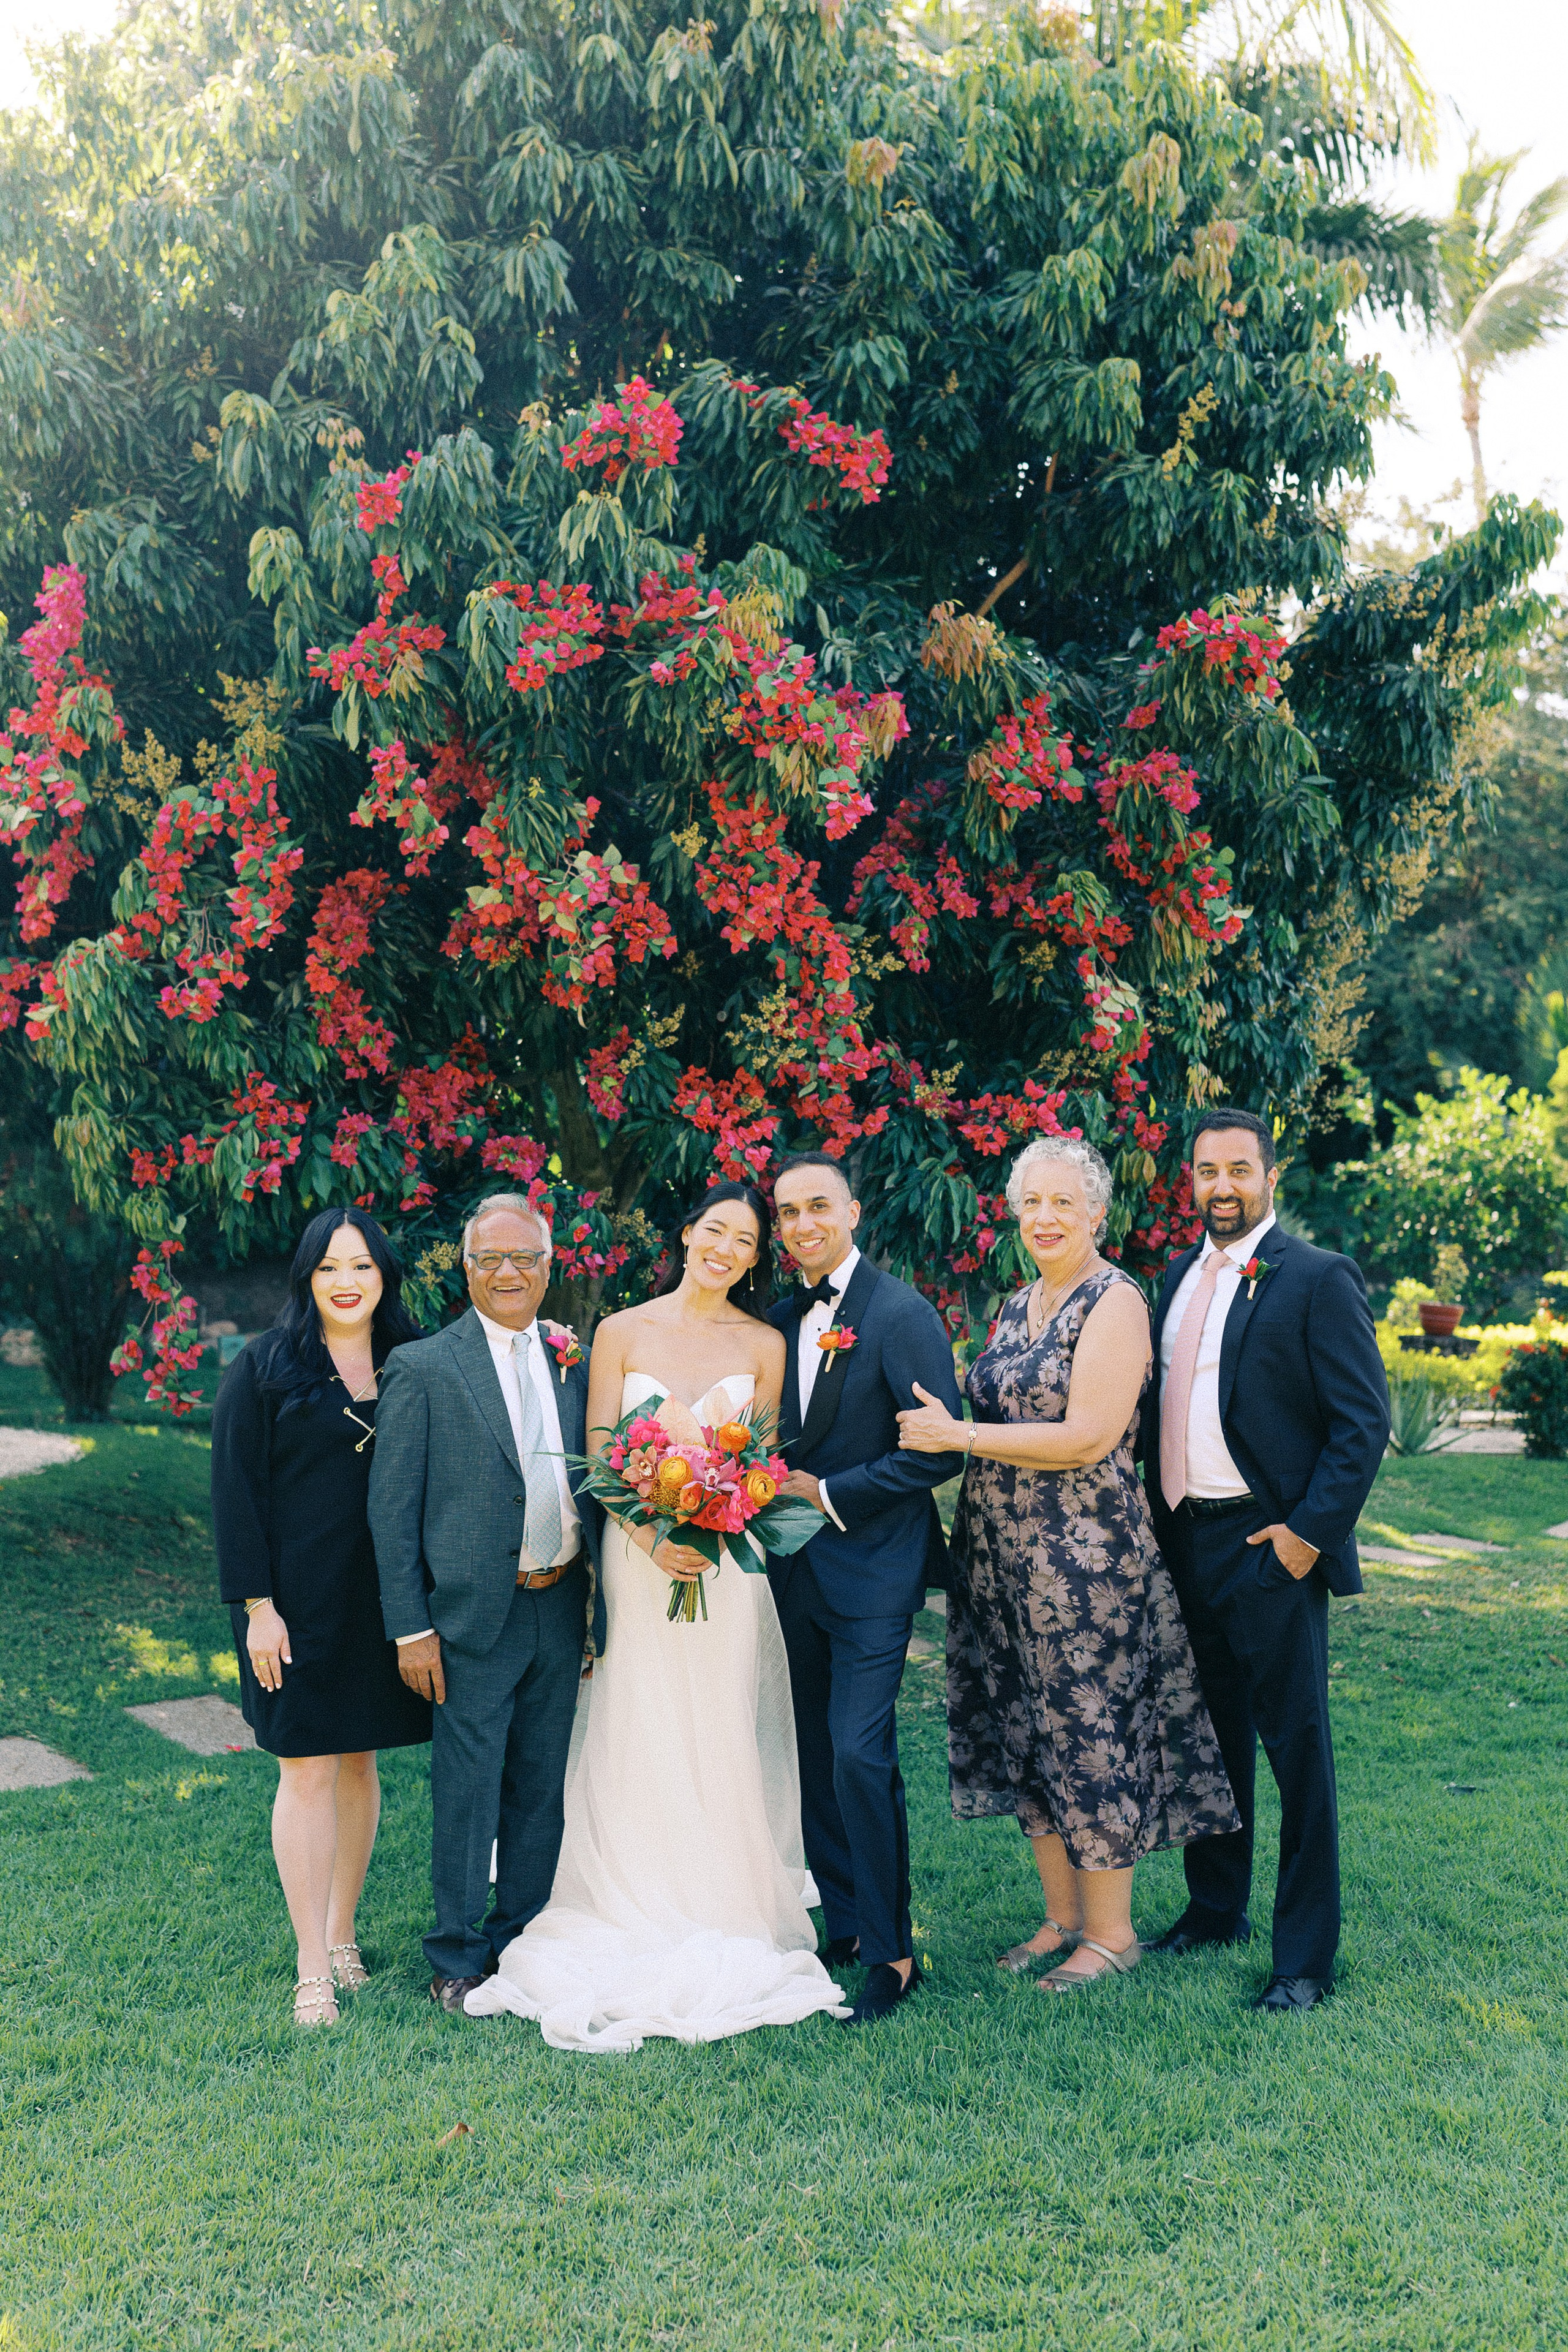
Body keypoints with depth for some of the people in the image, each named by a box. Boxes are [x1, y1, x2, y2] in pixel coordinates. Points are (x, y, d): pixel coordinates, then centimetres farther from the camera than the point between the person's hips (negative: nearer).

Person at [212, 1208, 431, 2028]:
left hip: (382, 1603, 3)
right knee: (307, 1772, -1)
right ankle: (313, 1969, 7)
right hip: (298, 1601, -3)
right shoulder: (263, 1368, -4)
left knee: (360, 1765, 13)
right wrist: (257, 1606, -11)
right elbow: (236, 1492, -7)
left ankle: (342, 1935, 28)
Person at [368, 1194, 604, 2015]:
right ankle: (458, 1959, 20)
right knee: (467, 1791, 3)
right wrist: (410, 1628, -9)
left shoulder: (573, 1362, 8)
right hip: (473, 1615, -4)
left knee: (541, 1788, 14)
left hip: (560, 1606, 4)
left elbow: (589, 1485, 12)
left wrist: (600, 1606, 9)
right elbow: (392, 1507, -5)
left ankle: (524, 1941, 30)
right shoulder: (423, 1368, -5)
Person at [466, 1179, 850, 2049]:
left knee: (725, 1742, 4)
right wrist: (652, 1537, -16)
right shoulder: (621, 1334, 1)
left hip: (729, 1566, 1)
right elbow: (598, 1457, -2)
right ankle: (638, 1929, 14)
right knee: (637, 1742, 2)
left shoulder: (763, 1345, 5)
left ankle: (728, 1929, 17)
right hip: (638, 1559, -1)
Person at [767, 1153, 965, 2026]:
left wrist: (829, 1494, -15)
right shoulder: (780, 1321, 11)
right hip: (797, 1572, 7)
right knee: (816, 1758, 12)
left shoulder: (902, 1315, -11)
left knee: (860, 1755, -11)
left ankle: (893, 1953, 2)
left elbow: (939, 1449, -15)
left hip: (873, 1569, -7)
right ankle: (844, 1926, 25)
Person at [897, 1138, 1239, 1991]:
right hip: (1002, 1559, 8)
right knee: (1029, 1735, 12)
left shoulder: (1114, 1301, -12)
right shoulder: (1018, 1307, 13)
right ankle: (1062, 1916, 25)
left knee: (1089, 1730, 2)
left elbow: (1088, 1438, -20)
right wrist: (947, 1426, 4)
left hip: (1086, 1554, -8)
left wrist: (957, 1434, -17)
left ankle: (1111, 1930, 16)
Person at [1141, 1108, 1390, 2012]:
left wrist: (1309, 1531, -16)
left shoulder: (1319, 1279, -9)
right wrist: (1157, 1516, 10)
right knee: (1212, 1735, 17)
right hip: (1185, 1540, 7)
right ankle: (1216, 1909, 33)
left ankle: (1306, 1955, 12)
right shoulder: (1180, 1276, 12)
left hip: (1270, 1545, -6)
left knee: (1295, 1747, 2)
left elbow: (1364, 1422, -12)